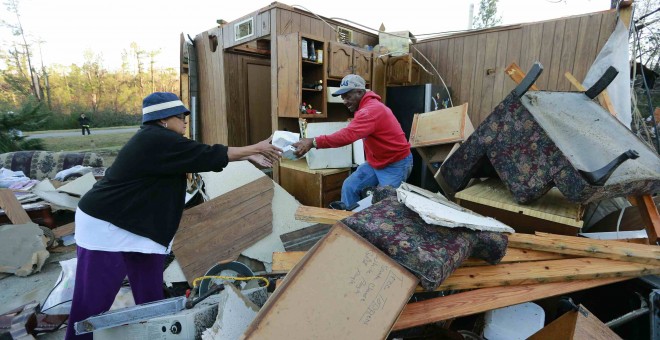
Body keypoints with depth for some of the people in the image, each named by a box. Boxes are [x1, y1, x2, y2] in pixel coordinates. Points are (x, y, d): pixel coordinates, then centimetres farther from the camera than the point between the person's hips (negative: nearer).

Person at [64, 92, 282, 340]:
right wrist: (255, 148, -15)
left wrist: (248, 156, 4)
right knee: (93, 303, 3)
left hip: (141, 227, 10)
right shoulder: (158, 141, -24)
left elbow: (201, 157, 6)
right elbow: (208, 156, -24)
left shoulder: (158, 140, 6)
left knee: (151, 294, 15)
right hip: (106, 227, -10)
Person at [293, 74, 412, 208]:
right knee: (349, 187, 4)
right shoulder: (367, 107, 7)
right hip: (376, 162, 9)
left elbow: (348, 135, -41)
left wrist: (313, 142, -45)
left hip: (396, 164, -9)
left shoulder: (371, 110, -28)